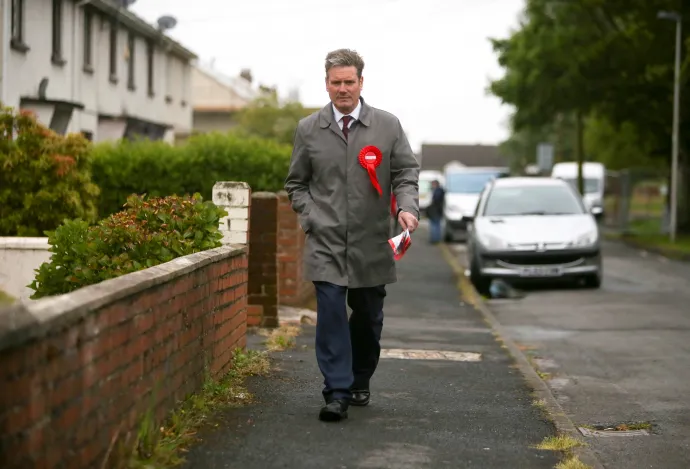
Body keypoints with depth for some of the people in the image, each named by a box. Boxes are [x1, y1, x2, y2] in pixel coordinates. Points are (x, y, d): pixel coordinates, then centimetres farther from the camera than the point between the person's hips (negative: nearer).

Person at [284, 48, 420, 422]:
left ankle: (360, 382, 31)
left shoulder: (388, 125, 4)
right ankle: (337, 391, -12)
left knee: (368, 317, 11)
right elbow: (296, 183, 13)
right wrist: (309, 219, -1)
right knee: (331, 311, -13)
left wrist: (407, 207, -13)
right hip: (325, 241, -1)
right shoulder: (308, 129, 6)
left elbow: (406, 172, 5)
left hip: (370, 242, 1)